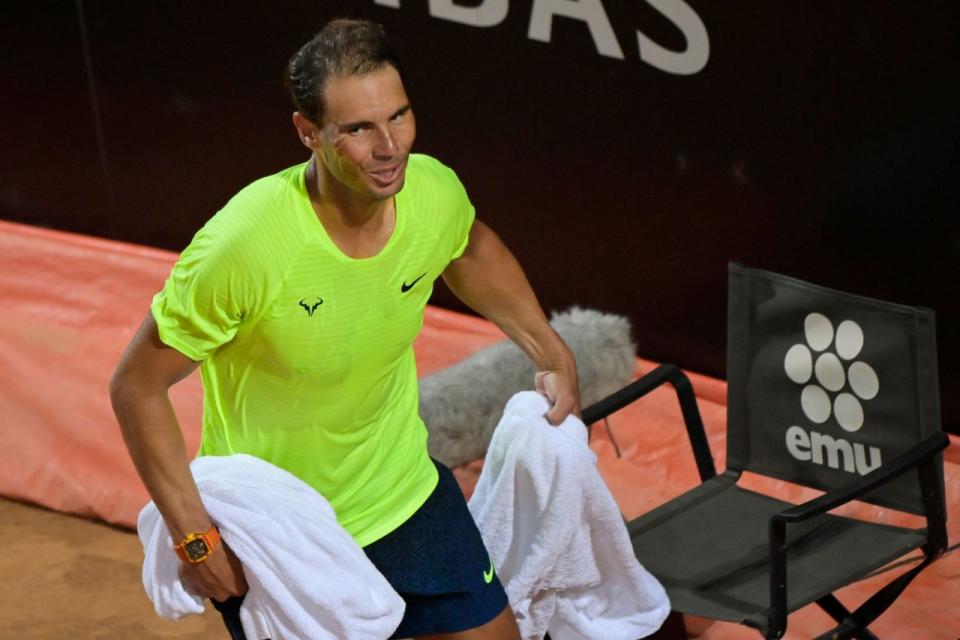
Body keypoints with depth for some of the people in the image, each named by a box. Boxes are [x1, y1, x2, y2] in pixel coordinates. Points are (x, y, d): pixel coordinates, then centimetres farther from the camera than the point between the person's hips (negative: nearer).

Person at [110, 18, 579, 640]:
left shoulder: (435, 190, -16)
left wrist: (551, 353, 9)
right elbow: (136, 386, -21)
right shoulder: (242, 245, -33)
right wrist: (197, 538, -22)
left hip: (404, 490, 5)